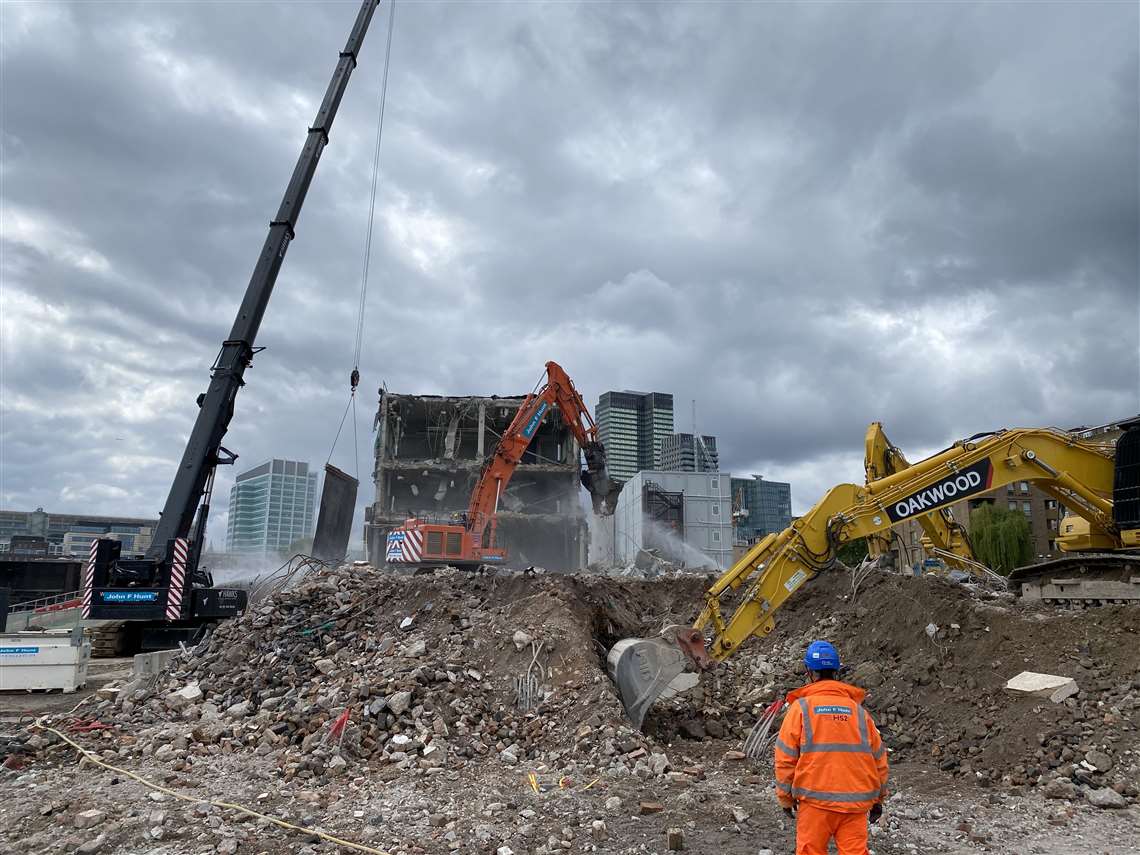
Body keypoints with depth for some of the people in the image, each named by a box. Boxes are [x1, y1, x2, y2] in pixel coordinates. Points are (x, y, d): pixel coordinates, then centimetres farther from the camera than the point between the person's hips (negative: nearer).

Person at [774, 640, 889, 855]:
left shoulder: (801, 707, -3)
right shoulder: (858, 709, 7)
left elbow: (785, 757, -4)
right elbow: (878, 757, 12)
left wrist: (786, 797, 7)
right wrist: (878, 798, 23)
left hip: (816, 799, -3)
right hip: (856, 801, 3)